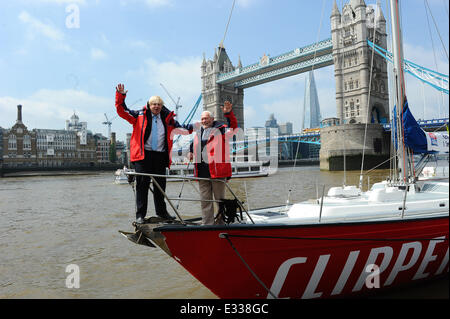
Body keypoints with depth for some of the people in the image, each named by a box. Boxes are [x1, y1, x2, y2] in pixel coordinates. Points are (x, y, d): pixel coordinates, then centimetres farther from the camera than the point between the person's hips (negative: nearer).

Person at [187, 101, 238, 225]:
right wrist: (191, 152, 15)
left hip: (217, 169, -5)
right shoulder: (198, 132, 17)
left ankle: (221, 223, 15)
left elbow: (233, 126, -17)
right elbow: (194, 144, 34)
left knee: (220, 198, 4)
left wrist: (229, 113, -32)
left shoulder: (220, 129, 0)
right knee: (205, 200, 11)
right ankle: (207, 224, 20)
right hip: (202, 171, 6)